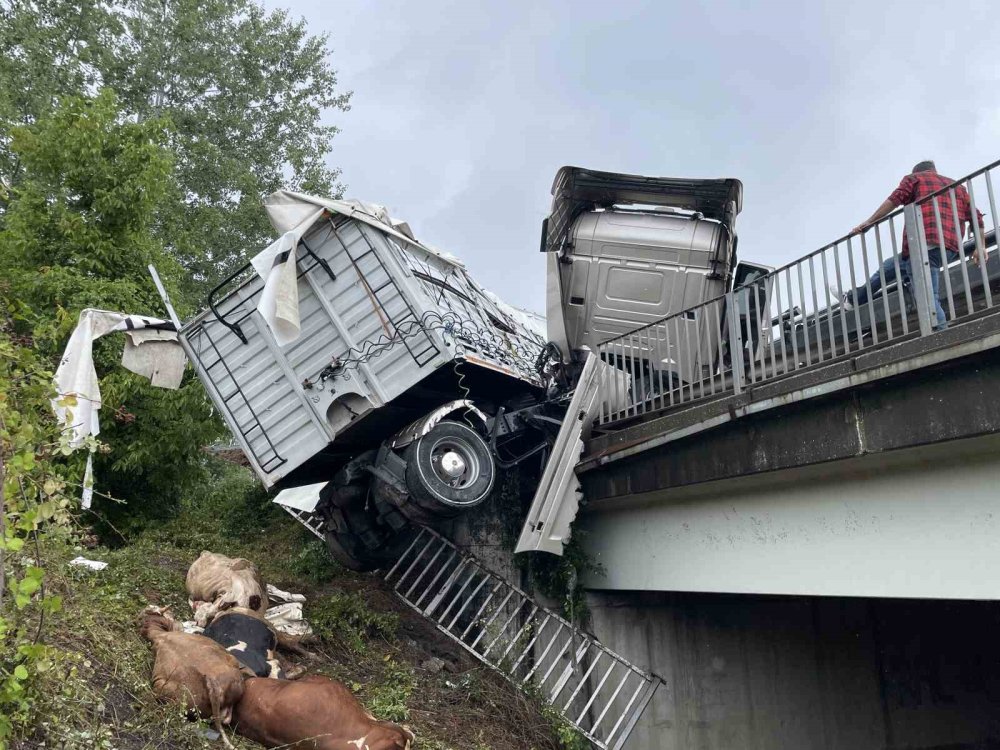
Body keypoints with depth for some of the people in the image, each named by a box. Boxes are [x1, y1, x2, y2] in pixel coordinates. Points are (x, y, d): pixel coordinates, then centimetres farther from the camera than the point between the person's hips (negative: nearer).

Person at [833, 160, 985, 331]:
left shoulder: (914, 178, 15)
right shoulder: (957, 186, 29)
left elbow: (895, 199, -3)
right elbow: (976, 217, 19)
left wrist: (869, 222, -2)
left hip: (925, 243, -7)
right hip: (950, 248, 7)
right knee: (891, 266, 19)